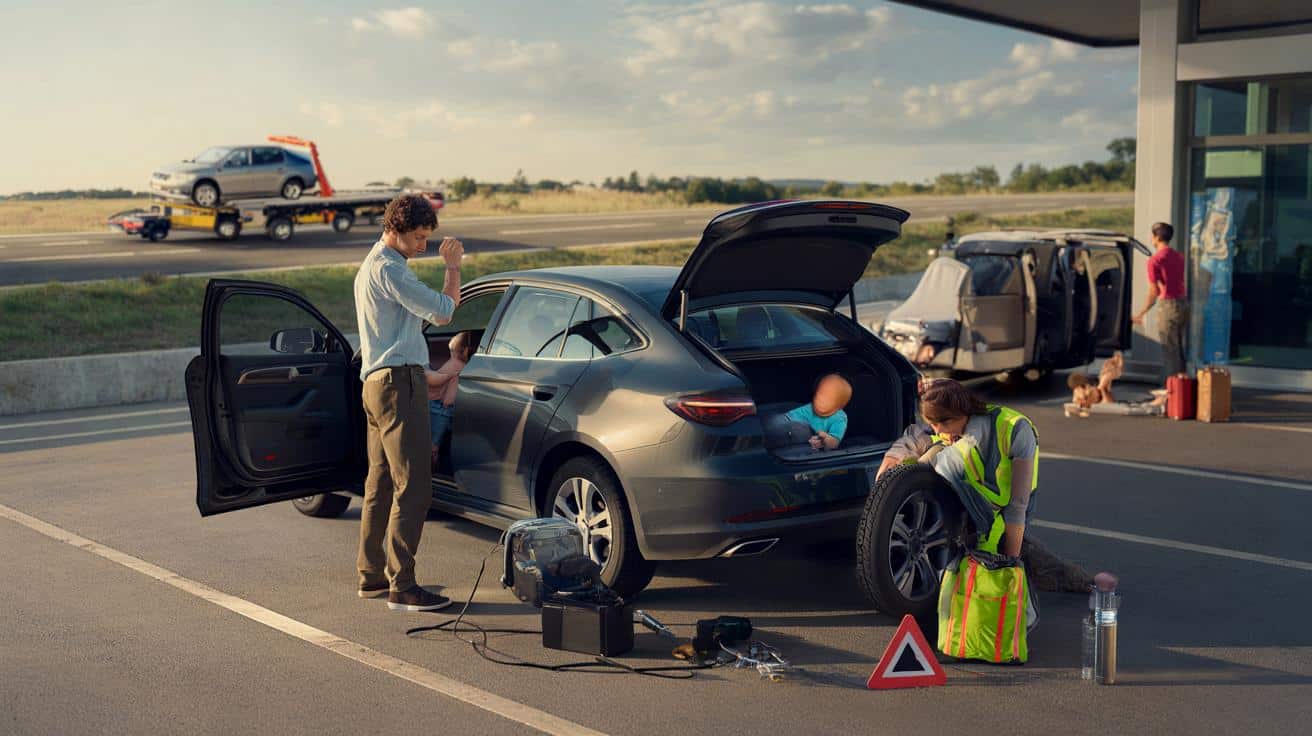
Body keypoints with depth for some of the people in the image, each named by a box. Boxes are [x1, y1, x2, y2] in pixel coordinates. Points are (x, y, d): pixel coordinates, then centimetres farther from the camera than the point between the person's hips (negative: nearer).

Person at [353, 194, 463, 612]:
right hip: (398, 382, -11)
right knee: (413, 487, -12)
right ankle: (401, 587, -13)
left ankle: (372, 576, 19)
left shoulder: (369, 267, 21)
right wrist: (453, 266, -3)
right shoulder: (389, 269, -13)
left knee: (381, 483, 13)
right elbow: (443, 311, -16)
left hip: (376, 381, 11)